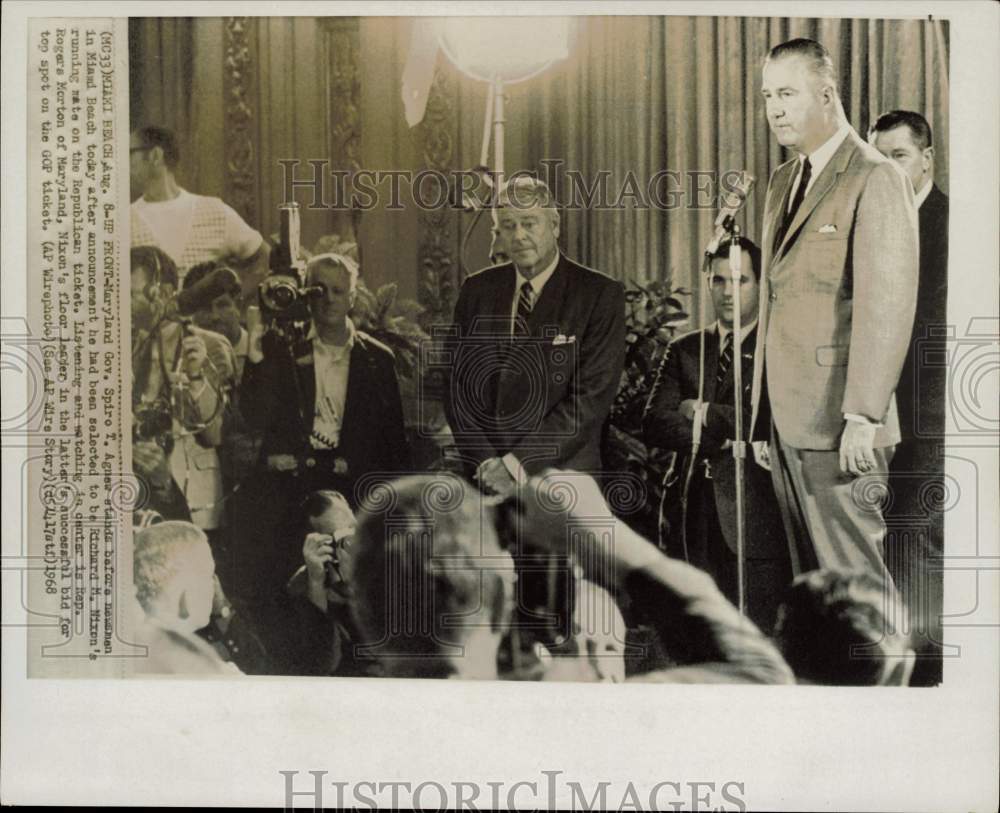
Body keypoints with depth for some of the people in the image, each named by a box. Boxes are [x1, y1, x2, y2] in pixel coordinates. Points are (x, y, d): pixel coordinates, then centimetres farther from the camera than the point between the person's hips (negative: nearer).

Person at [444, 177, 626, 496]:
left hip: (560, 473, -3)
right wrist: (485, 462, -8)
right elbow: (457, 385, 5)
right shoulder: (476, 290, 7)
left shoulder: (600, 294, -5)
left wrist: (519, 463, -15)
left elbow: (592, 396, -11)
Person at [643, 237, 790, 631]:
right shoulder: (684, 349, 14)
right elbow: (653, 425, 2)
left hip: (755, 521, -3)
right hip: (692, 517, 4)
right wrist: (720, 437, -11)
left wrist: (705, 414, -5)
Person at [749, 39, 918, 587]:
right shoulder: (783, 181, 17)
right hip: (786, 422, 8)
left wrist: (863, 416, -21)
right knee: (811, 581, 13)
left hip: (837, 425, -8)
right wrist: (763, 416, 14)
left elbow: (886, 304, -16)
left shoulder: (875, 178, -8)